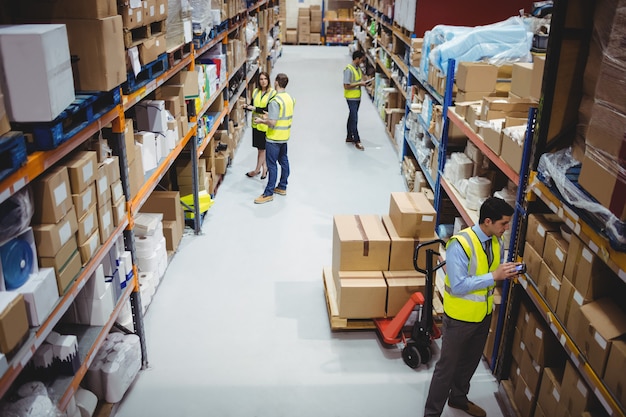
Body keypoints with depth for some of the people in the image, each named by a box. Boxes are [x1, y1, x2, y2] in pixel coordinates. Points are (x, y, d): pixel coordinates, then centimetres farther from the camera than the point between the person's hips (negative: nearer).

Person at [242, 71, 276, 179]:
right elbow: (253, 106, 14)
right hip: (256, 123, 6)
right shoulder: (255, 92, 8)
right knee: (260, 147, 13)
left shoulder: (273, 93, -11)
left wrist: (255, 108, -19)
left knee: (262, 148, 3)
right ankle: (264, 167, 27)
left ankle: (257, 170, 14)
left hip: (265, 124, -6)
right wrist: (247, 106, -7)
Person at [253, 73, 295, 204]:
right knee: (284, 161, 17)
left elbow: (272, 123, -26)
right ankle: (282, 187, 29)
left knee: (272, 165, -3)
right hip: (285, 136, 9)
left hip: (274, 138, -9)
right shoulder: (290, 98, 4)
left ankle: (268, 193, 2)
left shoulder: (275, 101, -23)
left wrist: (262, 121, -8)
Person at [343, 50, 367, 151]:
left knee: (352, 117, 17)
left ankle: (349, 137, 29)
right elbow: (346, 86, -22)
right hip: (351, 98, -9)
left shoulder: (358, 68, 8)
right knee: (354, 119, -6)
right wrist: (359, 83, -21)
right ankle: (357, 141, -1)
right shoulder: (348, 70, -20)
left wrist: (363, 82, 3)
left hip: (357, 97, 9)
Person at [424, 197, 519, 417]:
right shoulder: (460, 244, -28)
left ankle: (458, 397, 49)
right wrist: (494, 276, -31)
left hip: (484, 313, 7)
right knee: (447, 366, 6)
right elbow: (458, 286, -30)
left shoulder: (497, 241, -3)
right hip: (460, 317, -7)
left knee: (470, 360, 25)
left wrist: (507, 272, -12)